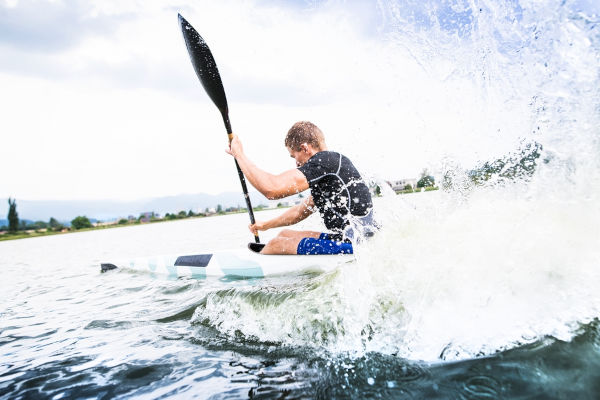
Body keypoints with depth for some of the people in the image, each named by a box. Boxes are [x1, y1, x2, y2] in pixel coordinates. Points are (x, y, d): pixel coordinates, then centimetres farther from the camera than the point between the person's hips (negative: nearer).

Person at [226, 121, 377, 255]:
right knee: (285, 235, 19)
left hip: (354, 247, -10)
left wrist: (239, 154, -9)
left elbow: (271, 189, -24)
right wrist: (266, 225, 34)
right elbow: (302, 210, 28)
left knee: (276, 245, 0)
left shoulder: (326, 160, -15)